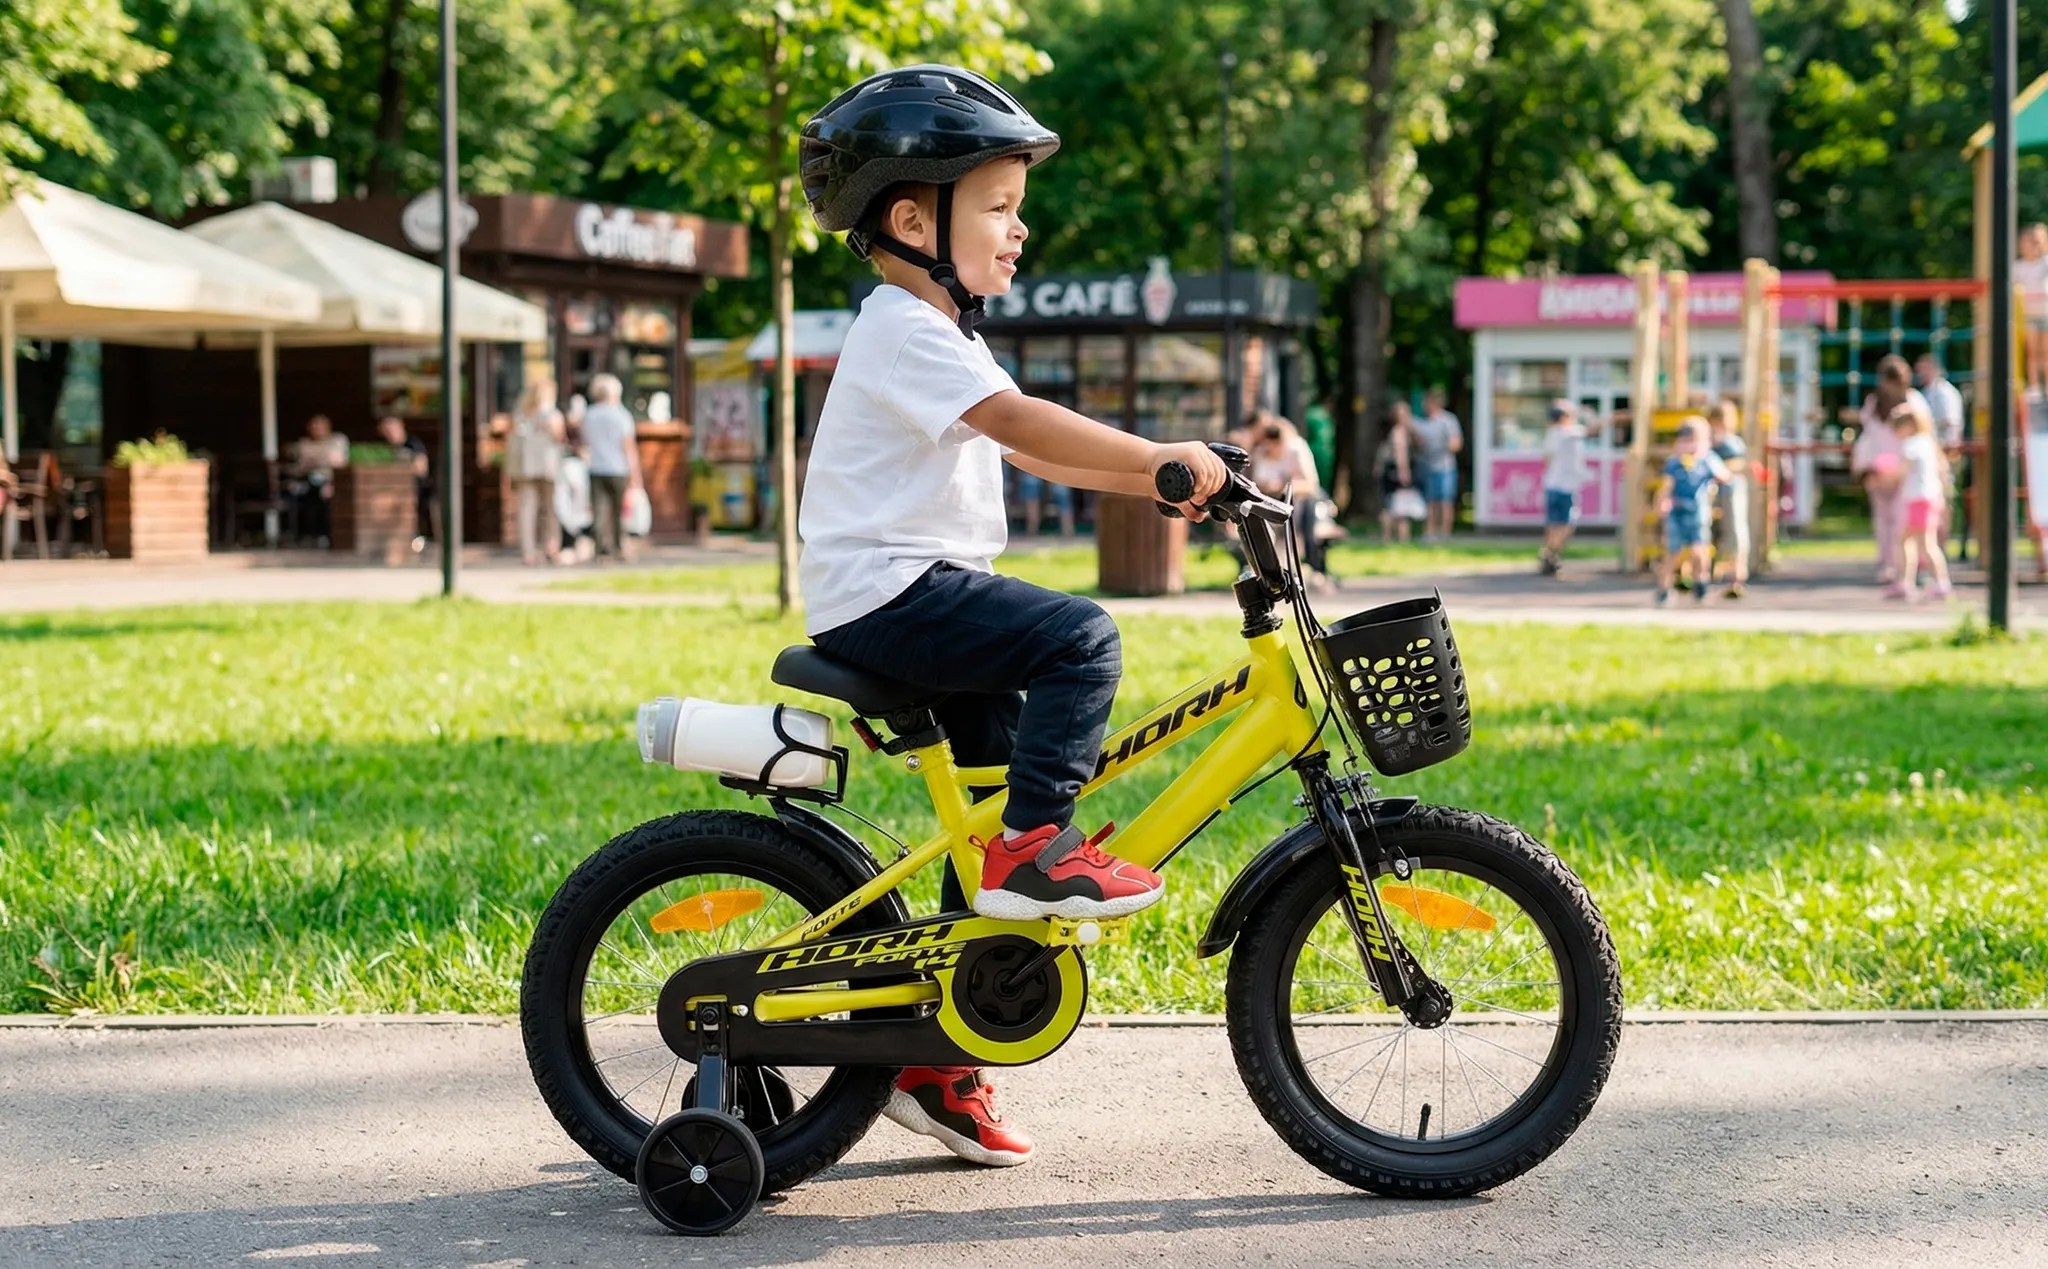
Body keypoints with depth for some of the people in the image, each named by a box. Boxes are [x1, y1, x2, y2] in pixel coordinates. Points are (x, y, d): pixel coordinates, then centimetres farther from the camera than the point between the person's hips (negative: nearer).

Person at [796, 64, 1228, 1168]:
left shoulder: (934, 333, 21)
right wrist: (1162, 456, -26)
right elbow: (1021, 422, -25)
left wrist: (1159, 484, 8)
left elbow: (1034, 454, 18)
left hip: (909, 594, 10)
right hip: (887, 592, -10)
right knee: (1082, 639, -24)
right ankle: (1034, 848, -14)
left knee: (1005, 769, 8)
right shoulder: (904, 332, -13)